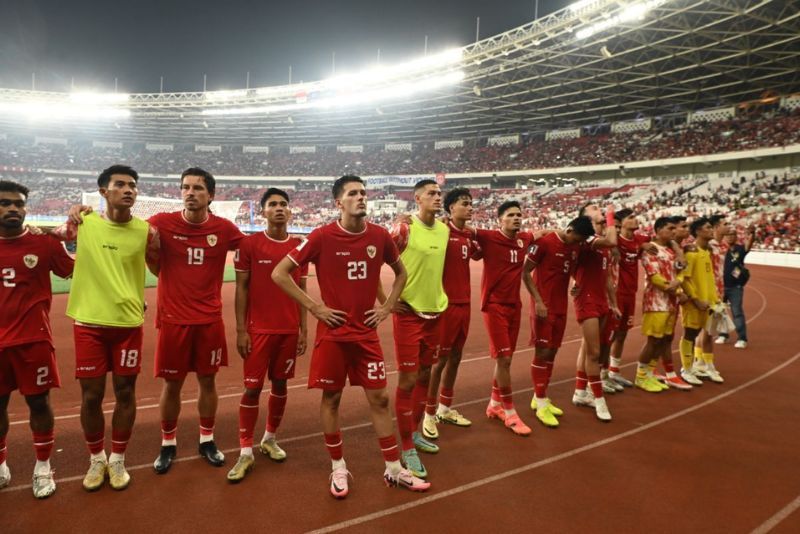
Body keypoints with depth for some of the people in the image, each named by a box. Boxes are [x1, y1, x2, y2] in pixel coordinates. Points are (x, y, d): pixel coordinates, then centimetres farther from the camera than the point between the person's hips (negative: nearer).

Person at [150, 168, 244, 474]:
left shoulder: (224, 228, -3)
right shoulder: (162, 223, -7)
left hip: (210, 320, 1)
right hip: (173, 319, -1)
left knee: (208, 380, 12)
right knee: (172, 384, 9)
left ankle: (207, 440, 31)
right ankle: (168, 444, 29)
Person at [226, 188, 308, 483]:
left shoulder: (299, 246, 4)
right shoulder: (249, 243, -4)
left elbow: (302, 290, 9)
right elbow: (241, 288, -3)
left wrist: (303, 329, 6)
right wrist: (240, 330, -7)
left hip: (289, 330, 3)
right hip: (258, 329, -3)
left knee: (280, 384, 13)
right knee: (252, 388, 0)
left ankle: (270, 439, 32)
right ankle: (246, 453, 12)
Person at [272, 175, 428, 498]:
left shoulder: (379, 236, 0)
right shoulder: (322, 237, -11)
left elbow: (401, 271, 17)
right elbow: (279, 274, -8)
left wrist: (388, 306, 6)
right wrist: (313, 307, -10)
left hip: (367, 333, 3)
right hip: (333, 333, -3)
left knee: (379, 399, 8)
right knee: (331, 398, 9)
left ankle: (394, 469, 22)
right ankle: (338, 468, 27)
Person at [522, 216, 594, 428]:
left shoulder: (575, 247, 7)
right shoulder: (544, 242, -14)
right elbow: (525, 272, -12)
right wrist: (538, 301, -17)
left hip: (561, 306, 7)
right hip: (544, 306, -7)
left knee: (552, 352, 11)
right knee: (542, 352, -3)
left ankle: (540, 398, 23)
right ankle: (541, 404, 6)